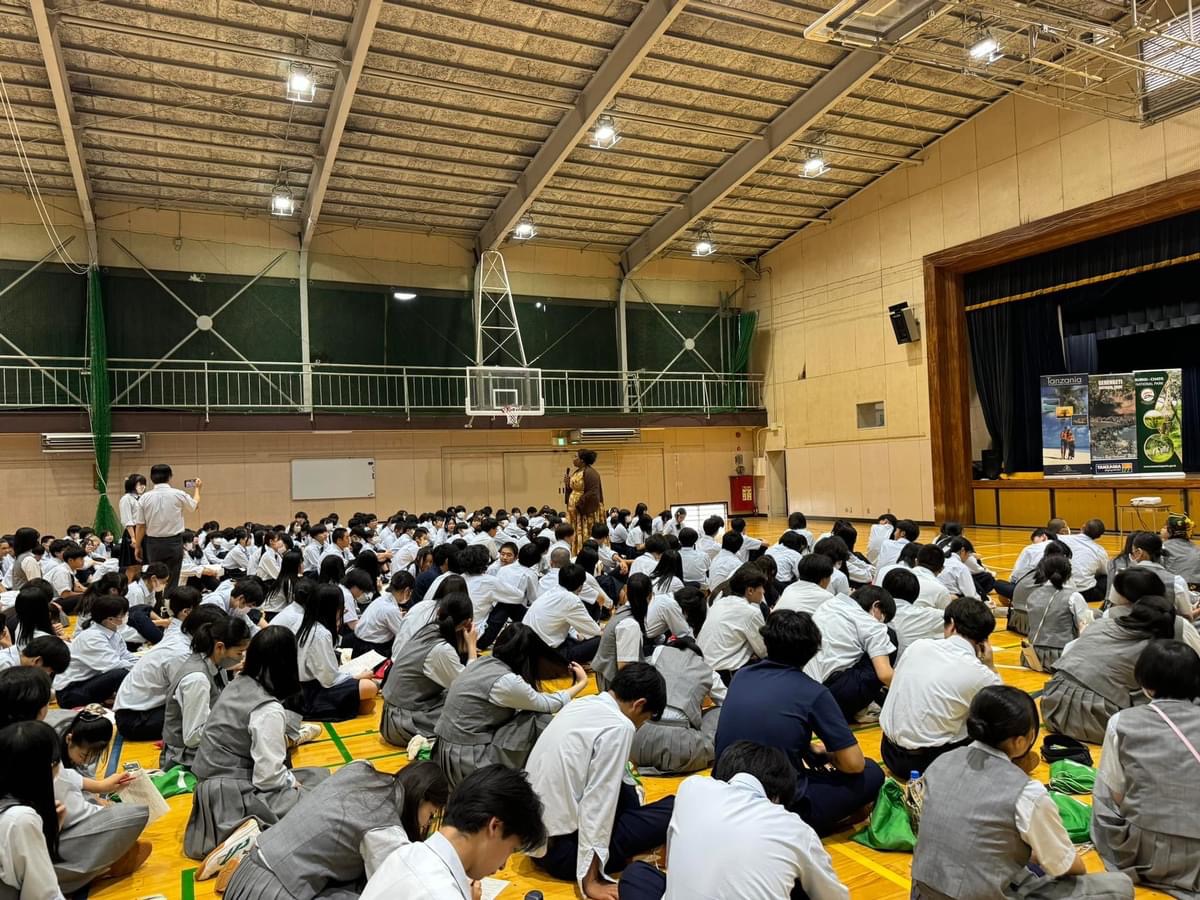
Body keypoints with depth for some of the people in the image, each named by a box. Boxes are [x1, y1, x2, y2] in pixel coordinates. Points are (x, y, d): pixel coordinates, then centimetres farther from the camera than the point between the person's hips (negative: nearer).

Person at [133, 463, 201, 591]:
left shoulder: (145, 497, -3)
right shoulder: (178, 495, -7)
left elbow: (141, 525, -2)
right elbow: (195, 505, 13)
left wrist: (137, 546, 10)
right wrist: (197, 488, 31)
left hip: (153, 543, 2)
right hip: (174, 542, -2)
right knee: (171, 580, 1)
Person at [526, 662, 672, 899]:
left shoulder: (581, 705, 7)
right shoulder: (619, 727, -17)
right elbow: (597, 802, -20)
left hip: (532, 837, 9)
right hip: (560, 849, -9)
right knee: (674, 809, -7)